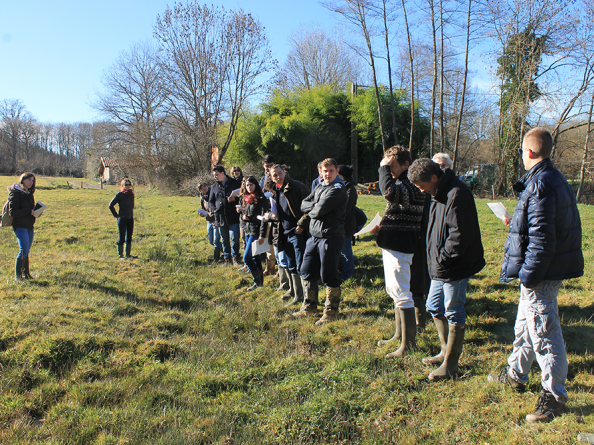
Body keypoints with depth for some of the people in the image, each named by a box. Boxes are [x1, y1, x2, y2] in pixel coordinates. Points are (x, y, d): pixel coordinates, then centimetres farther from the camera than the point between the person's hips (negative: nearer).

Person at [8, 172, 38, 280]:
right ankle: (18, 275, -2)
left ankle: (26, 273, 19)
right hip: (20, 226, -8)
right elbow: (12, 212, -15)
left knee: (26, 251, 12)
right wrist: (29, 211, -20)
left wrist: (36, 212, 2)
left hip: (30, 226, 8)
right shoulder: (15, 193, -9)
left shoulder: (29, 194, 17)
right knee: (24, 250, -11)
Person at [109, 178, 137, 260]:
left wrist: (131, 214, 13)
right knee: (122, 237, -1)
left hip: (130, 218, 6)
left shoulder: (131, 194, 7)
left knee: (129, 237, 12)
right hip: (122, 219, -6)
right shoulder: (119, 194, -9)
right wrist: (116, 215, -4)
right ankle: (120, 255, 8)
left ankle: (128, 254, 22)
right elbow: (111, 205, -6)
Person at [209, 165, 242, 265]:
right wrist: (213, 209, 0)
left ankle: (235, 258, 6)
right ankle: (227, 258, 20)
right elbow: (210, 201, 21)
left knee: (234, 238, -9)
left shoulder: (235, 183, 3)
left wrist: (234, 199, -15)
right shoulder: (214, 187, 15)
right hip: (220, 217, 4)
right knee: (224, 240, 9)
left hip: (233, 217, -4)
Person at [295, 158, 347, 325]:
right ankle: (309, 307, 30)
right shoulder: (319, 187, 16)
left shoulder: (338, 189, -11)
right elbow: (304, 205, 10)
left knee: (329, 276, -1)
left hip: (330, 237, -8)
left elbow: (320, 211, -20)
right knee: (307, 271, 15)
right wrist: (315, 205, -9)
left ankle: (331, 312, 14)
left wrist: (311, 210, 1)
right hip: (314, 236, 9)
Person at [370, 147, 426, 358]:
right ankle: (399, 334, 34)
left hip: (399, 247, -11)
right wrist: (383, 227, 11)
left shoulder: (408, 186, -19)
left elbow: (390, 192, -41)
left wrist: (384, 168, -26)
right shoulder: (401, 184, 15)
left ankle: (409, 344, 5)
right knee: (394, 291, 20)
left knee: (401, 294, -5)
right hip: (393, 245, 11)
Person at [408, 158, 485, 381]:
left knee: (453, 313, 1)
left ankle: (450, 365, 15)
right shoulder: (439, 194, 11)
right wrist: (436, 260, 12)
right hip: (440, 267, 10)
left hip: (455, 268, -10)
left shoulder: (457, 195, -21)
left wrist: (442, 258, -18)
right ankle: (446, 351, 36)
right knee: (434, 307, 19)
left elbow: (460, 235, -25)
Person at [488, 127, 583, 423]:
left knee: (543, 334, 1)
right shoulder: (554, 178, 11)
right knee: (524, 325, 23)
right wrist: (519, 224, 27)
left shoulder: (540, 185, -22)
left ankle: (554, 397, 15)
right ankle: (516, 375, 39)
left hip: (541, 273, -11)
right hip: (547, 269, 11)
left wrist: (527, 275, -21)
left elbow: (541, 238, -26)